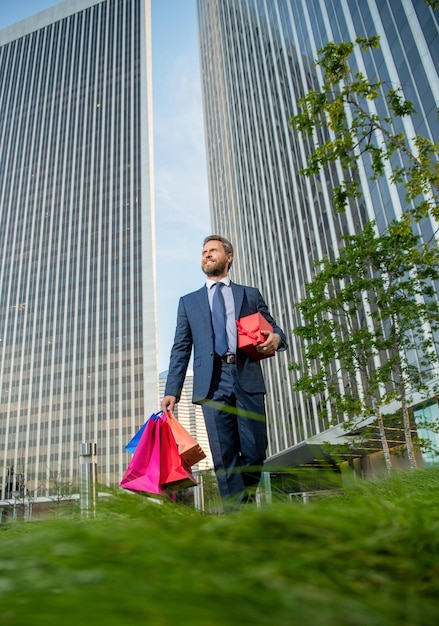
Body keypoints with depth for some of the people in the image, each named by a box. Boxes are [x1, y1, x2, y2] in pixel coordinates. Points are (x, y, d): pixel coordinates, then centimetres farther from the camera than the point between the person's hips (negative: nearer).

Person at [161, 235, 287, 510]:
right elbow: (181, 349, 15)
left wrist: (276, 337, -9)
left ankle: (246, 500, 23)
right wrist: (172, 391, 3)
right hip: (212, 383, 0)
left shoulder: (251, 294, 21)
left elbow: (274, 328, 18)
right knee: (224, 456, -4)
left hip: (248, 378, 0)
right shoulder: (189, 302, 22)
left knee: (255, 453, -3)